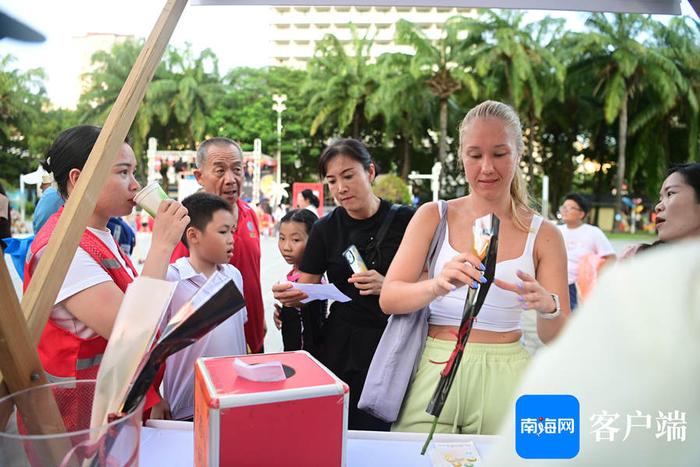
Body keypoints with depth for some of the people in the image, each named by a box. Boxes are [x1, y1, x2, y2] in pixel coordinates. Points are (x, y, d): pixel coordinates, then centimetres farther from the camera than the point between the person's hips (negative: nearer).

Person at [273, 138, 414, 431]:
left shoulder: (404, 221, -4)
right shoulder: (325, 229, 3)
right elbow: (305, 291, 4)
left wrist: (387, 286, -18)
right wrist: (289, 296, -18)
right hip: (342, 346, 2)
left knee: (383, 429, -1)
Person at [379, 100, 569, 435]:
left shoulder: (544, 235, 0)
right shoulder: (433, 216, 0)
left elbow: (554, 338, -1)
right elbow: (388, 299, -8)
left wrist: (548, 307, -24)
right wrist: (437, 285, -29)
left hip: (503, 378, 1)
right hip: (433, 370, 0)